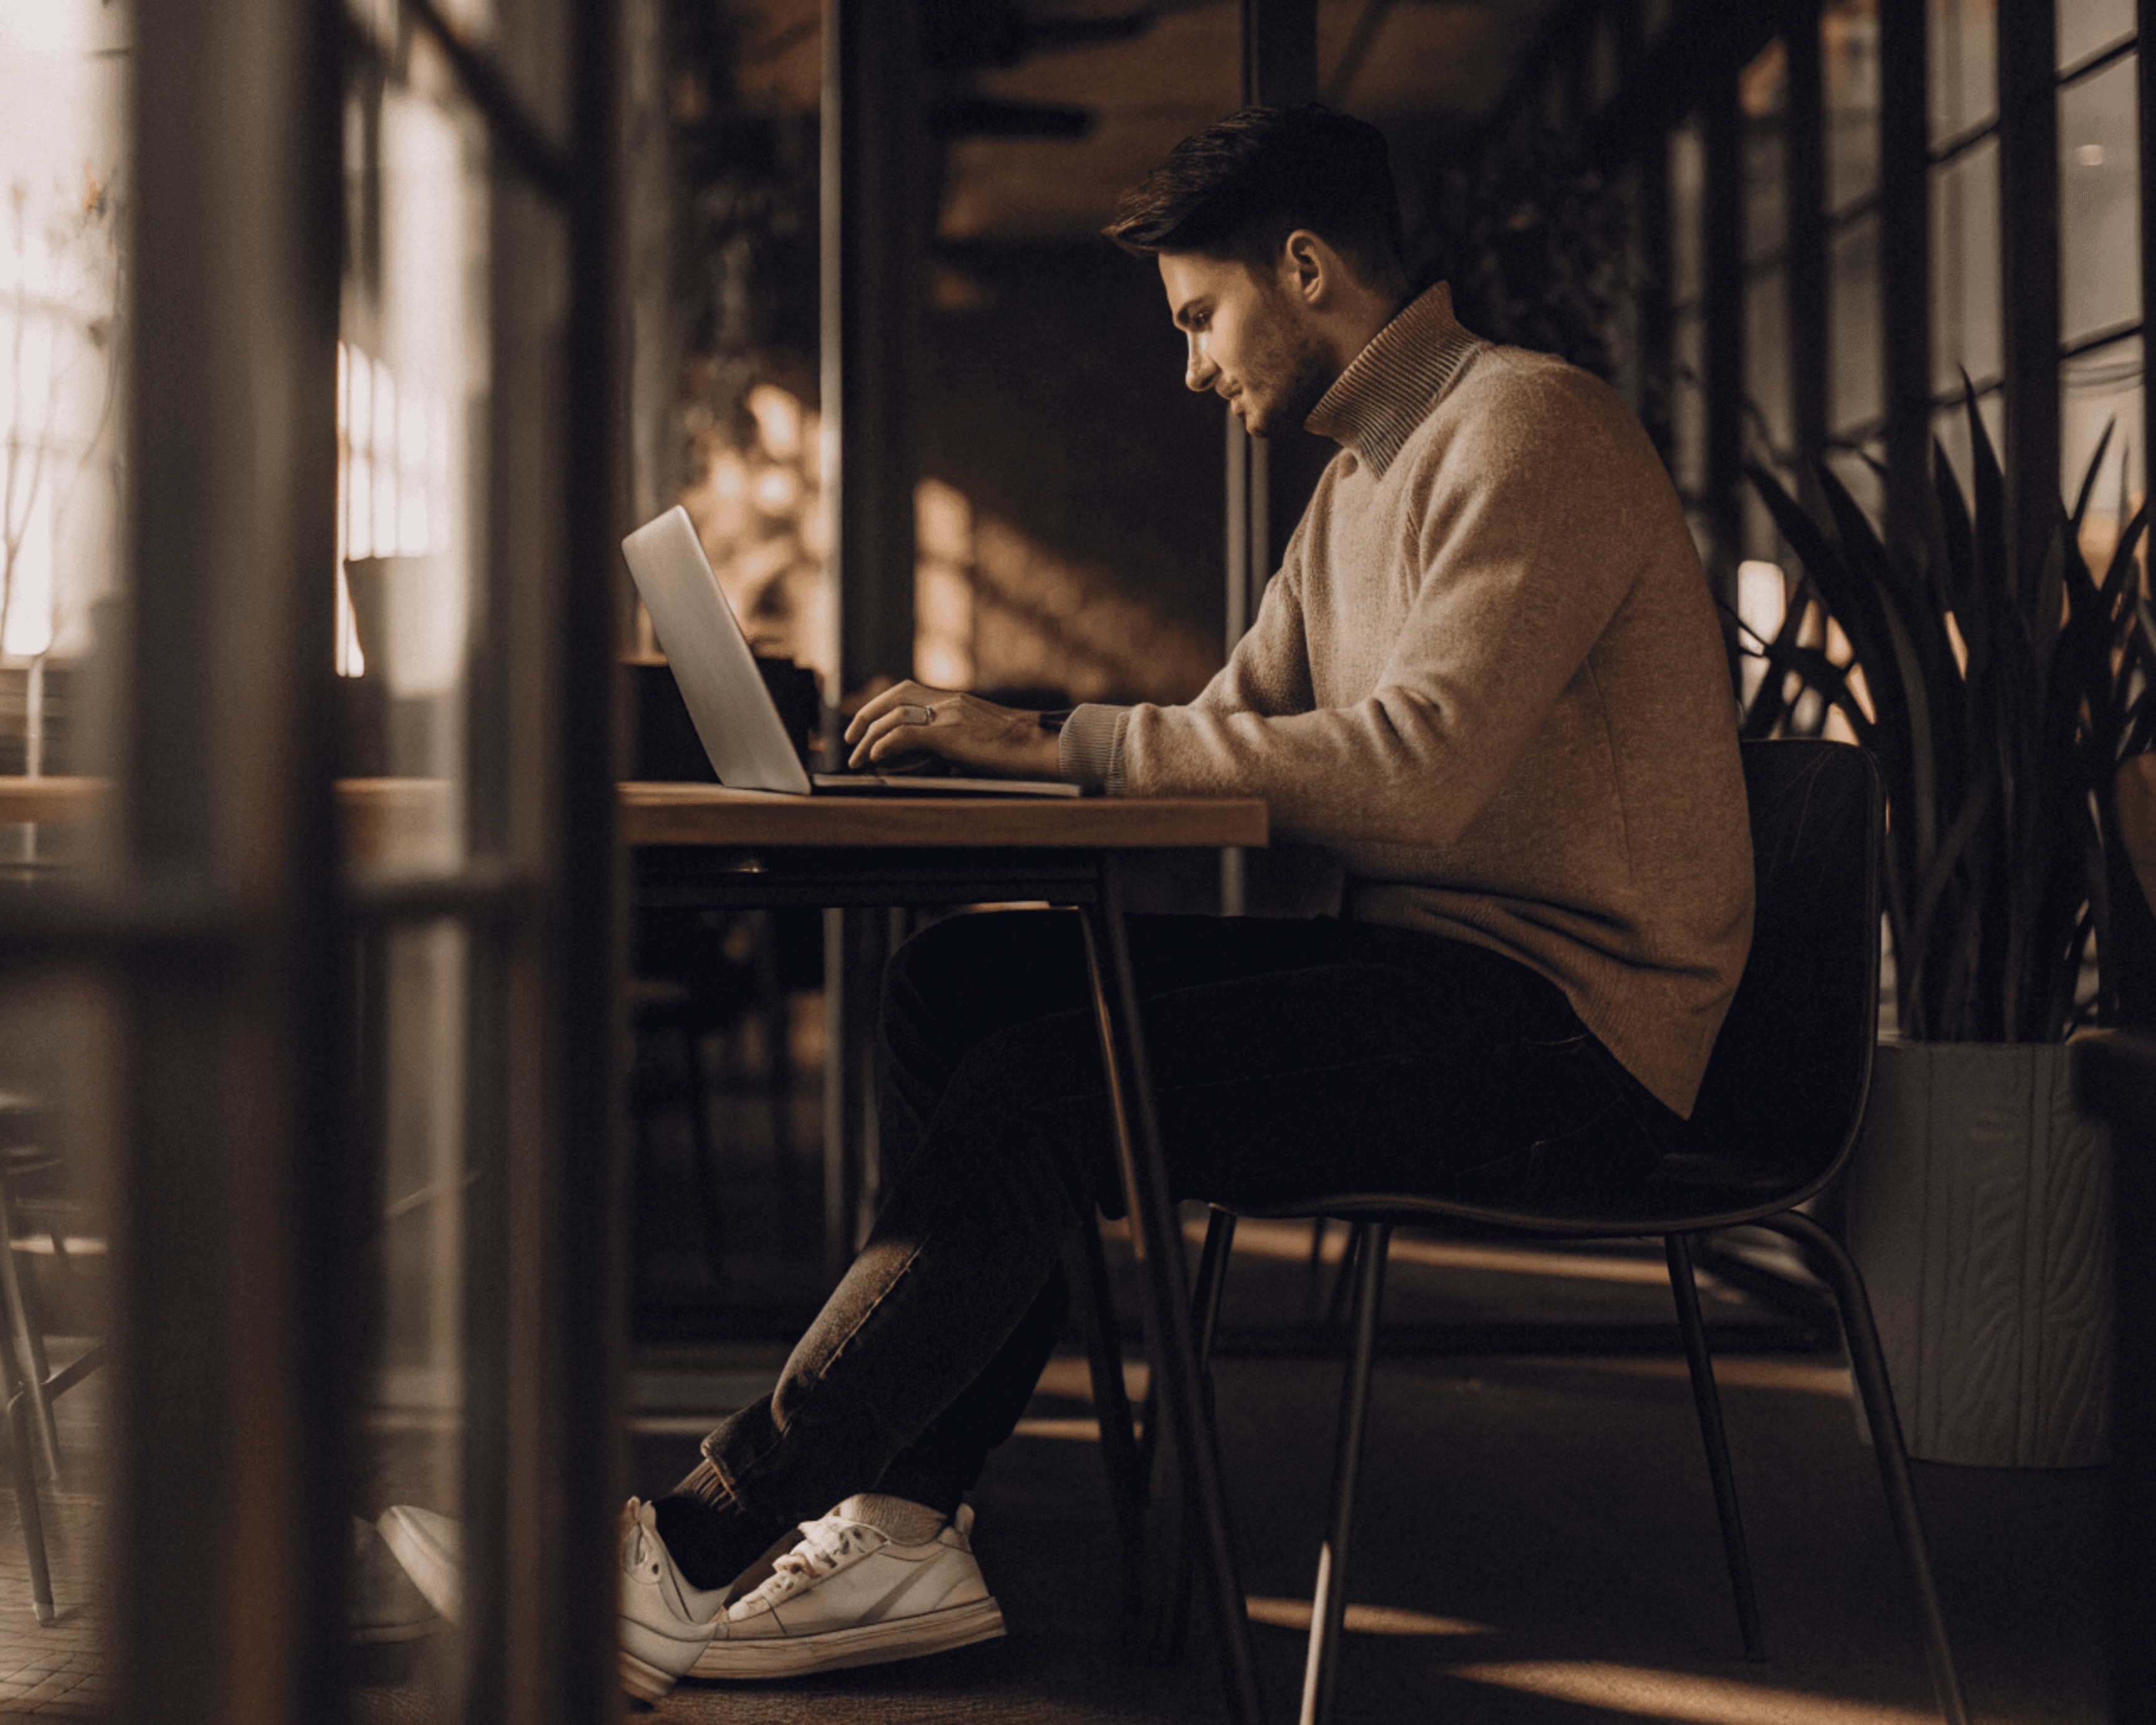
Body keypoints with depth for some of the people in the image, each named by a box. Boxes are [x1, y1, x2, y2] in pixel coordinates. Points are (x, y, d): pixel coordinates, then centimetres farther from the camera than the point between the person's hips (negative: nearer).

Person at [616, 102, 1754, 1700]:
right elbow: (1230, 731, 16)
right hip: (1432, 966, 10)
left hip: (1561, 1011, -10)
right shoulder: (1365, 476, 21)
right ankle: (904, 1525, -10)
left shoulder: (1527, 427, -12)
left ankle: (701, 1546, -14)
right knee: (958, 984, -2)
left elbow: (1415, 769, -24)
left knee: (1040, 1090, -23)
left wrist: (1058, 742, -22)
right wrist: (998, 737, -1)